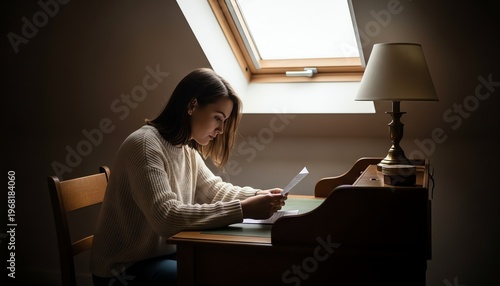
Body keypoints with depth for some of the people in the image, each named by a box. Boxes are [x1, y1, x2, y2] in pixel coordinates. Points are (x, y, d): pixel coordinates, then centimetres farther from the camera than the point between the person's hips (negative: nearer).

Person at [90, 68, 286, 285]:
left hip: (164, 254, 9)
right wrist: (242, 210, -35)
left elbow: (215, 189, 13)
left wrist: (257, 196, -6)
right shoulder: (144, 145, -23)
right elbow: (166, 217, -33)